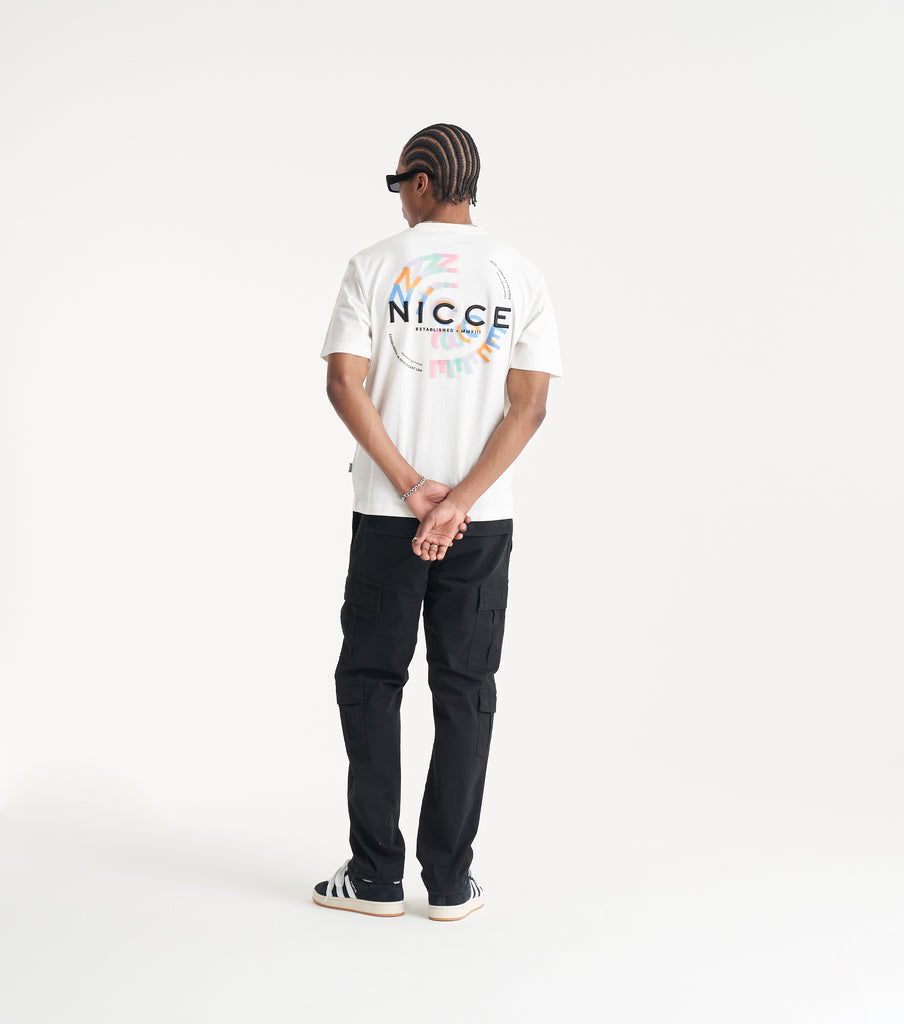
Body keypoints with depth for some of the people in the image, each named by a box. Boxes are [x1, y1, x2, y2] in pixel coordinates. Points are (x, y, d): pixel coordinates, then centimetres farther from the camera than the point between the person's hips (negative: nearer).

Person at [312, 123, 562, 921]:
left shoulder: (376, 264, -2)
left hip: (385, 513, -1)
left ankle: (377, 875, 10)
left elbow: (344, 383, -10)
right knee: (465, 690, 7)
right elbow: (529, 404, -5)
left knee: (370, 682, 9)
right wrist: (459, 500, -11)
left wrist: (411, 488, -10)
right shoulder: (520, 275, 4)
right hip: (484, 520, 2)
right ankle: (450, 882, 10)